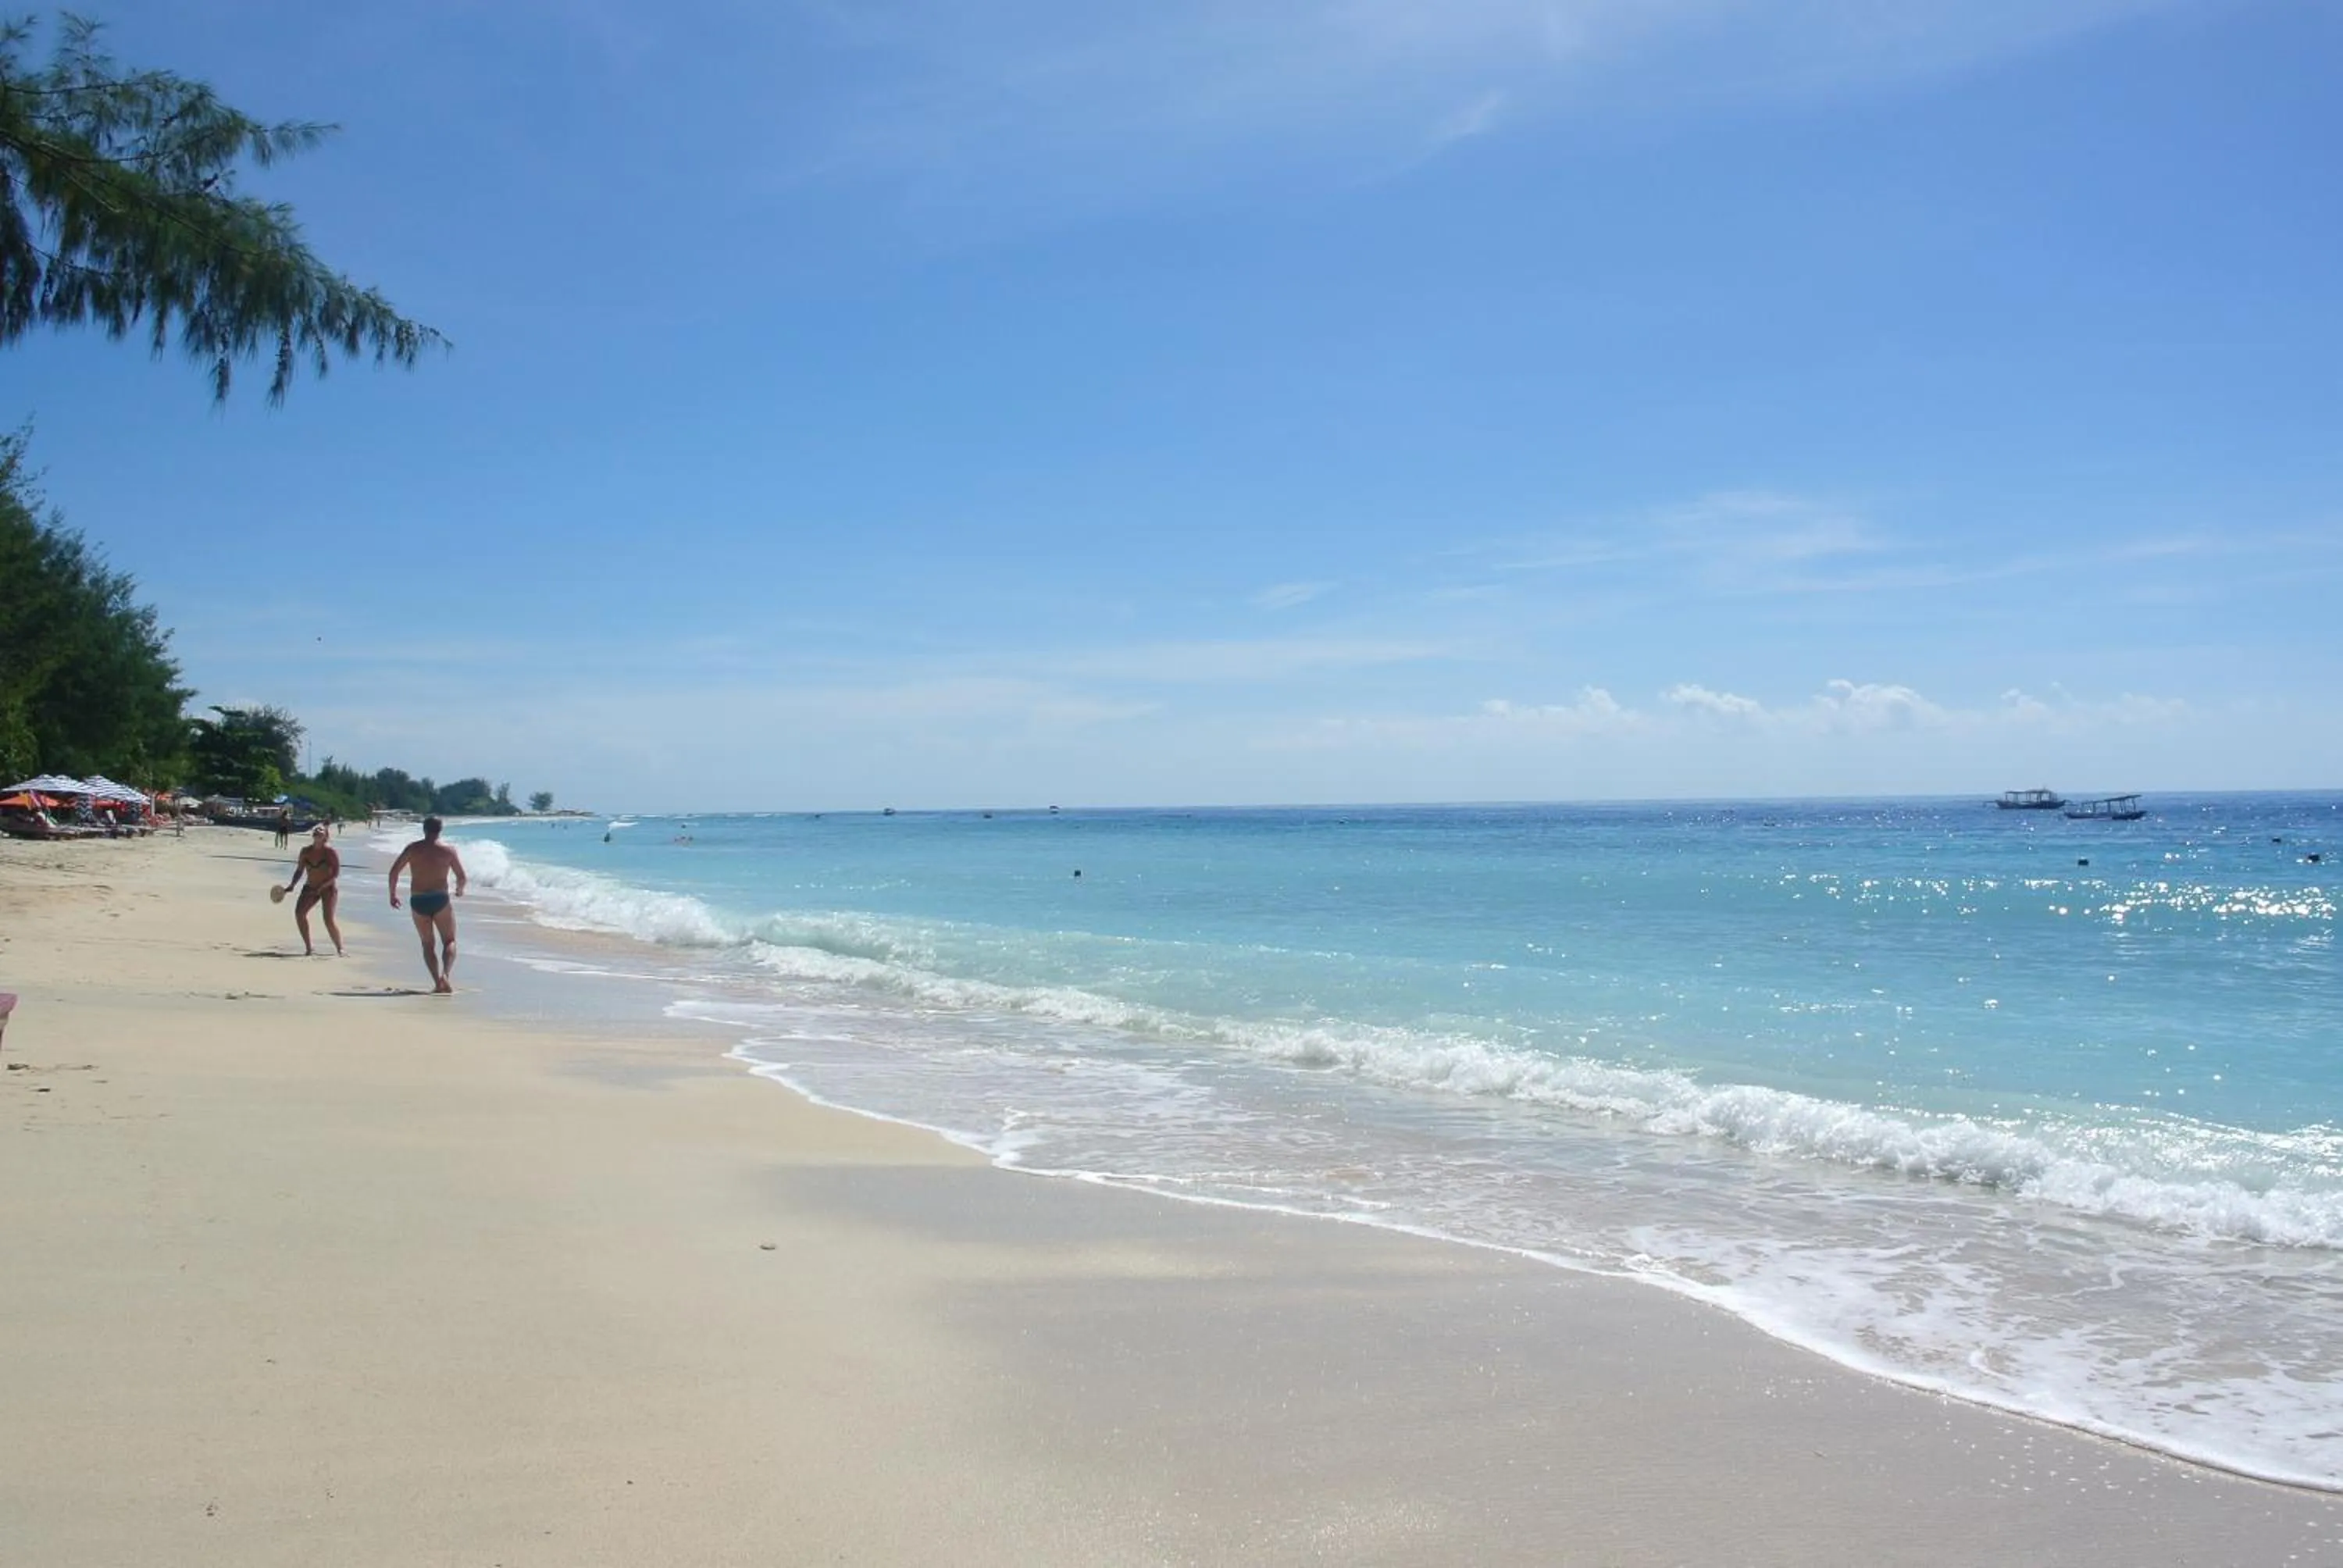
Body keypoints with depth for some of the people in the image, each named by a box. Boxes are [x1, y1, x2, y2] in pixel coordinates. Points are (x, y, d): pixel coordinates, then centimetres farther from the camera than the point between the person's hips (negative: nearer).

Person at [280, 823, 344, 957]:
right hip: (311, 888, 5)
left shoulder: (330, 851, -13)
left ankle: (340, 949, 0)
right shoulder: (306, 852, 1)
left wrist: (322, 887, -23)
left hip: (329, 888, -5)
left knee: (329, 920, -17)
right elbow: (299, 871, 11)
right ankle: (309, 947, -2)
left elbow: (336, 874, -15)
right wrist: (292, 885, -3)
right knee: (299, 913, -13)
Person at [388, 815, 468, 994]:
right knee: (449, 942, 8)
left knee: (427, 944, 15)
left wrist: (393, 894, 11)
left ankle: (438, 982, 4)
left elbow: (394, 871, -1)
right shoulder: (448, 851, 1)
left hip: (418, 901, 2)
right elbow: (462, 877, 3)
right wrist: (459, 890, 25)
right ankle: (446, 974, -18)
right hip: (440, 899, -2)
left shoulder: (413, 849, 4)